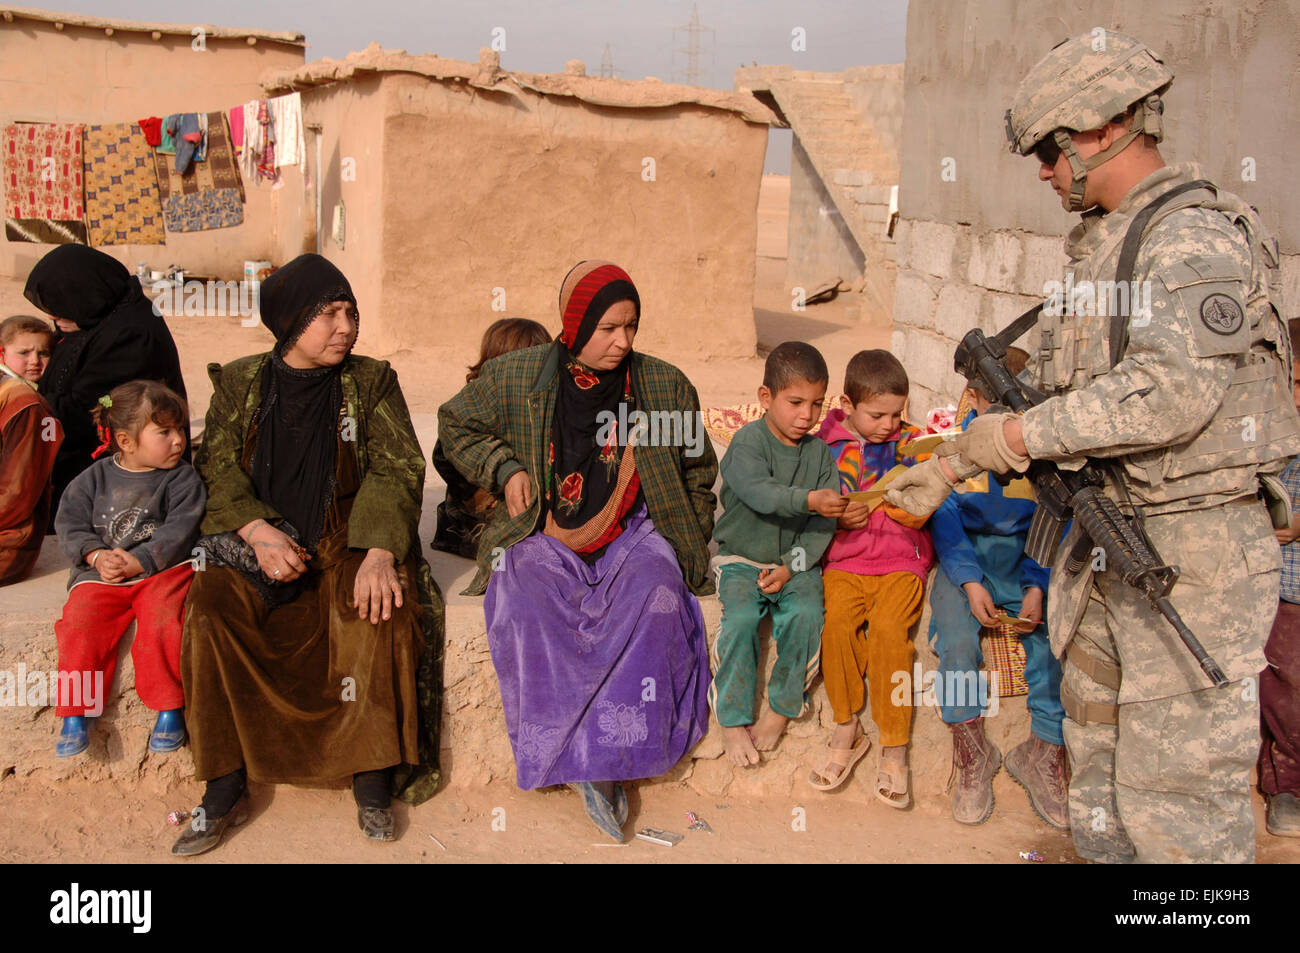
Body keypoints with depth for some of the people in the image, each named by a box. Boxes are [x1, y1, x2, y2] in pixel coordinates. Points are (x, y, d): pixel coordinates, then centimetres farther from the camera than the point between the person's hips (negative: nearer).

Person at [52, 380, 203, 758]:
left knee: (161, 620, -28)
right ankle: (75, 713, -6)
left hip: (162, 570, -2)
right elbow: (70, 523, 6)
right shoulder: (95, 478, 10)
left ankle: (169, 708, -13)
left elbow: (179, 530, -9)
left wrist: (136, 562, -19)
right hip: (100, 575, 3)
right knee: (79, 624, -19)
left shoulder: (182, 479, 2)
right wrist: (98, 556, -13)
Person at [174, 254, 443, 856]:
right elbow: (217, 463, 3)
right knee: (210, 607, -27)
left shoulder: (372, 382, 6)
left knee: (383, 606, -31)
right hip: (256, 543, 1)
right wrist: (259, 533, -17)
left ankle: (373, 782, -20)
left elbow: (398, 468, -4)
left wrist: (379, 551, -22)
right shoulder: (240, 382, 10)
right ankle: (225, 791, -17)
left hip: (343, 543, -1)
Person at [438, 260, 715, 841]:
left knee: (654, 597, -33)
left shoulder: (665, 385, 5)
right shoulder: (514, 377, 1)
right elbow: (455, 425, 16)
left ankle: (602, 761, -29)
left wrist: (688, 547, 10)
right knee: (528, 605, -33)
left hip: (632, 536, 1)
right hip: (544, 538, 0)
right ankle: (581, 762, -25)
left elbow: (697, 474, 18)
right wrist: (503, 467, -1)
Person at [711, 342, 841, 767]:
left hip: (796, 562, 3)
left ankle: (782, 709, -6)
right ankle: (732, 721, -13)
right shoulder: (747, 441, -8)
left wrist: (792, 567, -13)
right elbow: (759, 493, -28)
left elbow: (823, 525, 0)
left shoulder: (819, 452, 4)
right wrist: (808, 500, -44)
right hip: (742, 559, -2)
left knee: (806, 615, -25)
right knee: (741, 618, -27)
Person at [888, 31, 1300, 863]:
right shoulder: (1103, 243, 15)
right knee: (1099, 767, 17)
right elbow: (1070, 391, 18)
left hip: (1191, 551, -9)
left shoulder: (1195, 233, -14)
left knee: (1175, 781, -2)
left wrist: (1020, 433, -20)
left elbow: (1174, 392, -27)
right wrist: (952, 466, 13)